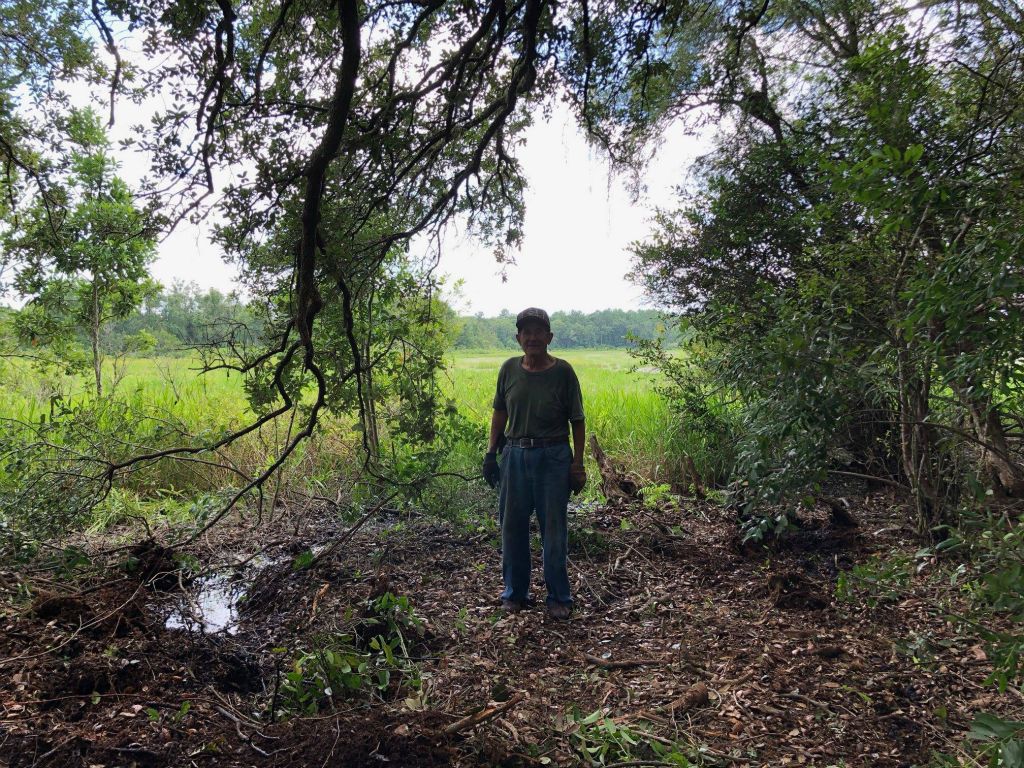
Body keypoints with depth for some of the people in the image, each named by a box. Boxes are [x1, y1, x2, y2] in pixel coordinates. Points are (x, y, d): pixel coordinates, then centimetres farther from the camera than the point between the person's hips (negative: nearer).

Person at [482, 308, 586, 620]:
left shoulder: (562, 371, -6)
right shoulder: (509, 369, 2)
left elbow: (577, 421, -2)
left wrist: (578, 464, -5)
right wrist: (490, 453, 7)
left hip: (553, 457, -3)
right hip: (515, 455, 3)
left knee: (554, 529, 5)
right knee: (512, 526, 11)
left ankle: (559, 597, 21)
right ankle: (514, 592, 28)